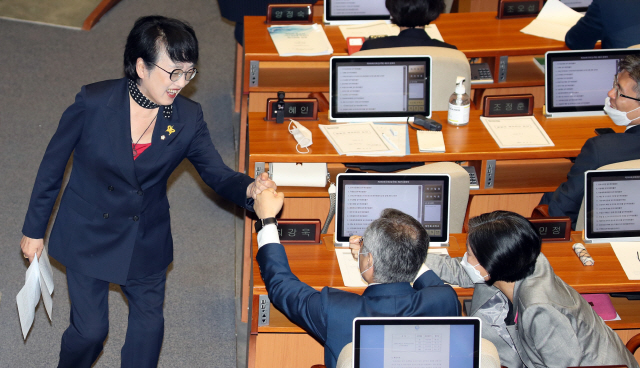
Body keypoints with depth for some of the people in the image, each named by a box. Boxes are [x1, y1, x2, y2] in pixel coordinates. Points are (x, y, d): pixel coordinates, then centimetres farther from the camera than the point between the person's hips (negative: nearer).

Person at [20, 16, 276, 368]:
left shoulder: (187, 118, -13)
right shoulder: (94, 102, -20)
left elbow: (217, 173, -11)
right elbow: (53, 164, -9)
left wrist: (249, 189, -36)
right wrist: (34, 229, -1)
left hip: (146, 240, 3)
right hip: (88, 235, -3)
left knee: (149, 323, 10)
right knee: (90, 328, 2)